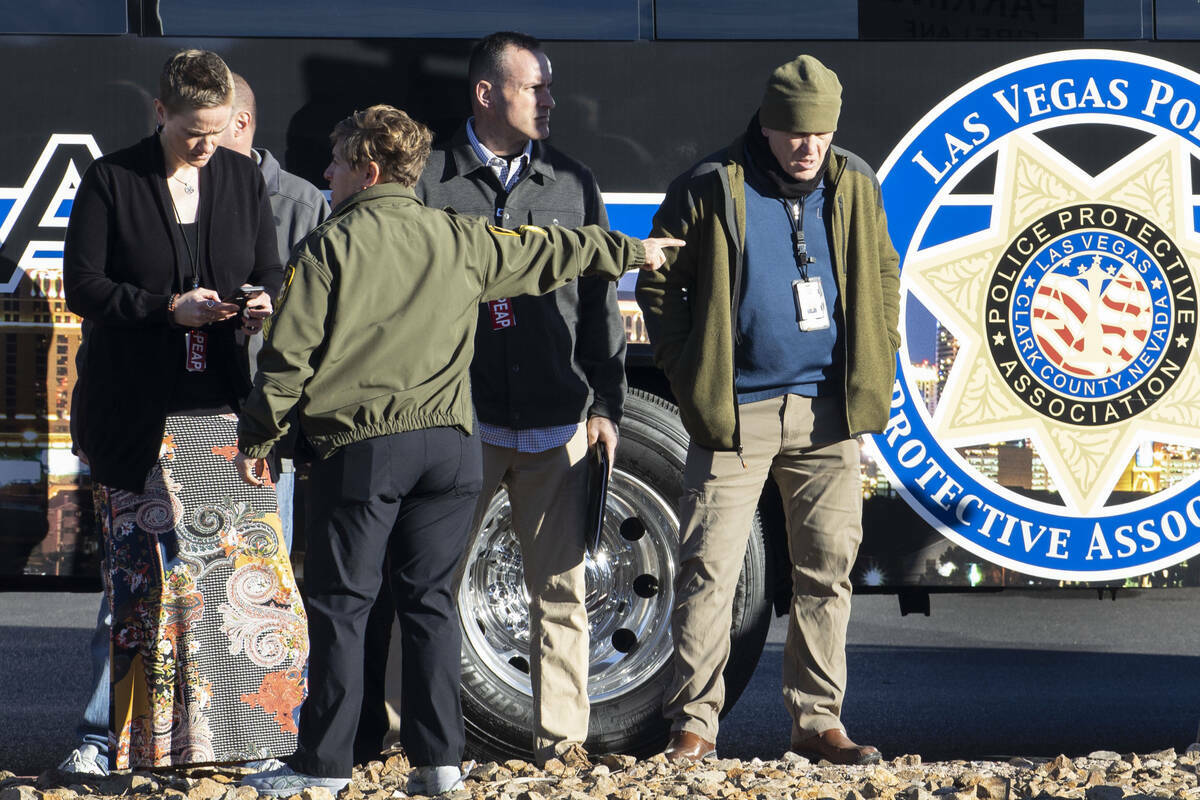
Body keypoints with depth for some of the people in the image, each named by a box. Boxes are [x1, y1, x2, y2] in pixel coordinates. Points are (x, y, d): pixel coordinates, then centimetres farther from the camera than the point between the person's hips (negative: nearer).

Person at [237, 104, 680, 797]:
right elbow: (549, 252, 23)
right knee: (429, 600, 11)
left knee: (340, 605, 2)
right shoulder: (459, 239, 9)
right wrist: (630, 251, 39)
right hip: (449, 446, 4)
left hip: (360, 447, -4)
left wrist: (257, 439, 5)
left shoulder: (329, 248, -4)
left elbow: (288, 356, -6)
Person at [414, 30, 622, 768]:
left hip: (556, 424, 2)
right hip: (458, 421, -2)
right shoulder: (432, 181, 2)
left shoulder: (572, 184, 12)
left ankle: (562, 737, 7)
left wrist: (606, 404, 8)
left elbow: (599, 300, 14)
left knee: (561, 589, 2)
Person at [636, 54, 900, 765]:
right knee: (710, 568, -5)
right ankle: (694, 722, 2)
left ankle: (818, 720, 14)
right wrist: (692, 378, -3)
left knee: (827, 570, 6)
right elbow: (658, 285, 1)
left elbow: (884, 275, 20)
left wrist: (876, 364, 10)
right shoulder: (711, 191, -5)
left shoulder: (854, 188, 7)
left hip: (829, 412, 4)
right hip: (737, 412, -4)